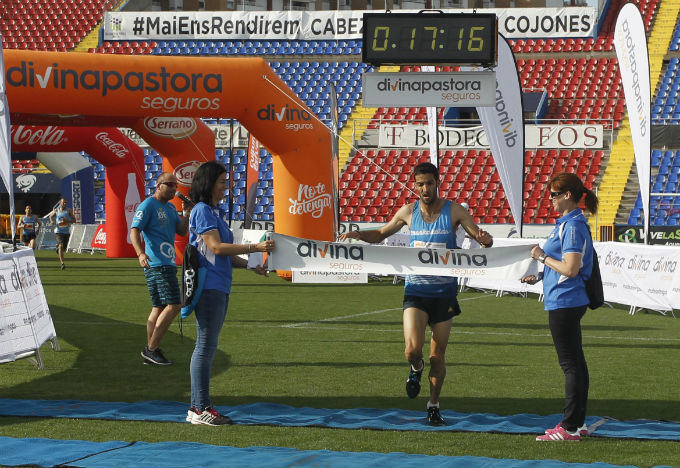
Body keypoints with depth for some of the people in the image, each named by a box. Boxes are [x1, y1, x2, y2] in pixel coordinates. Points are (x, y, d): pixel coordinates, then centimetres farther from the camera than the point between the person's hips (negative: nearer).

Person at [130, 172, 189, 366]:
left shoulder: (171, 208, 19)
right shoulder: (148, 205, -8)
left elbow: (181, 231, 20)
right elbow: (134, 230, -15)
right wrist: (140, 253, -32)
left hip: (167, 264, 10)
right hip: (157, 264, -10)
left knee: (159, 308, 11)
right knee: (173, 305, -15)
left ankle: (151, 352, 15)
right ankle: (151, 349, -12)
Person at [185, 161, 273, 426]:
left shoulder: (218, 212, 19)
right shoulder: (202, 210, -9)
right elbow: (216, 247, -17)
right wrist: (255, 248, -17)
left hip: (219, 289, 10)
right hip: (208, 286, -10)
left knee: (207, 348, 10)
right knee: (205, 347, -8)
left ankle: (198, 407, 13)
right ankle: (200, 409, -6)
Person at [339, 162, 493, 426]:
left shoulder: (453, 211, -2)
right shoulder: (408, 212, 4)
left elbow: (480, 237, -2)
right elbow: (382, 234, 18)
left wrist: (485, 240, -26)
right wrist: (360, 235, -1)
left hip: (444, 292, -1)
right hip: (415, 290, 1)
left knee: (438, 355, 5)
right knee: (412, 349, -17)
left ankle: (434, 406, 22)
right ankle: (416, 368, 19)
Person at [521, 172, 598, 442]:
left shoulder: (573, 226, -18)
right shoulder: (569, 223, 14)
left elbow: (570, 269, -25)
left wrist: (542, 257, -13)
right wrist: (540, 276, 18)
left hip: (565, 303, -11)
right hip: (566, 301, 11)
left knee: (570, 364, -7)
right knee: (575, 362, 14)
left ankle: (570, 427, -4)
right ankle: (577, 422, 22)